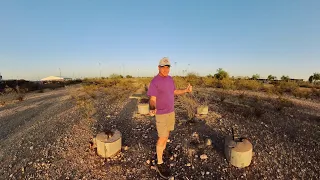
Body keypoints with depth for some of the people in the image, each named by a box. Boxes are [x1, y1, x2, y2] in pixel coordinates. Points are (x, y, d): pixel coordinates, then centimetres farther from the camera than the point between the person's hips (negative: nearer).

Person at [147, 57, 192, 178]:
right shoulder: (155, 81, -20)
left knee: (167, 133, 20)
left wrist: (186, 90, 6)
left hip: (171, 111, 7)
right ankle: (160, 164, 16)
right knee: (162, 137, -1)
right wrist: (152, 109, -42)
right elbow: (152, 99, -23)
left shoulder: (170, 79, 3)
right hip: (161, 114, -7)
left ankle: (162, 150, 43)